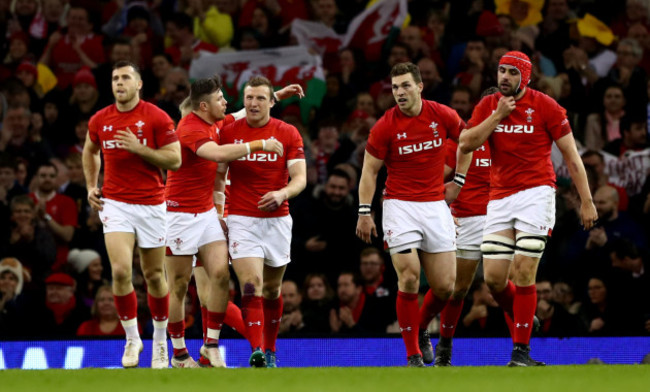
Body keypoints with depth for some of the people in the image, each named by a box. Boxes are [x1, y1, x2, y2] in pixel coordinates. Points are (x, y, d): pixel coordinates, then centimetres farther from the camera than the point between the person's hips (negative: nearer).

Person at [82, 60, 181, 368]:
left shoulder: (157, 118, -6)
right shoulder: (99, 120, 5)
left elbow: (175, 159, -8)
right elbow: (90, 151, 25)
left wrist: (139, 148, -18)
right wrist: (91, 186, 13)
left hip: (151, 204, -1)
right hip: (115, 203, 1)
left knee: (154, 275, 7)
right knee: (120, 270, -15)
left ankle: (160, 343, 23)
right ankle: (132, 339, 0)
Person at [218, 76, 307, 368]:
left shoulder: (288, 133, -1)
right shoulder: (229, 132, 1)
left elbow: (300, 178, -6)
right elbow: (219, 174, 11)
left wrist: (282, 193, -26)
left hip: (277, 220, 1)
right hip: (241, 220, -1)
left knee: (272, 289, 11)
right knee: (251, 285, -17)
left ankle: (270, 351, 26)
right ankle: (256, 352, -26)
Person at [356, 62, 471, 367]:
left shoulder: (442, 115, -2)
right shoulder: (385, 127, -8)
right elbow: (369, 171, -1)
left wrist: (458, 180, 11)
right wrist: (364, 213, -6)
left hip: (435, 204, 3)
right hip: (400, 206, -3)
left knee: (445, 286, 0)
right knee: (409, 279, -13)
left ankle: (422, 328, 29)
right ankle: (413, 354, -5)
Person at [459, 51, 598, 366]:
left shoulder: (545, 106, -2)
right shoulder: (488, 106, 9)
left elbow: (571, 156, 1)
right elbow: (466, 144, -2)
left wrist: (586, 201, -2)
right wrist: (497, 116, -10)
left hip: (536, 194, -4)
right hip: (500, 198, 4)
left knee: (523, 272, -12)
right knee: (493, 277, -1)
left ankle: (521, 350, -8)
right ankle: (523, 322, 27)